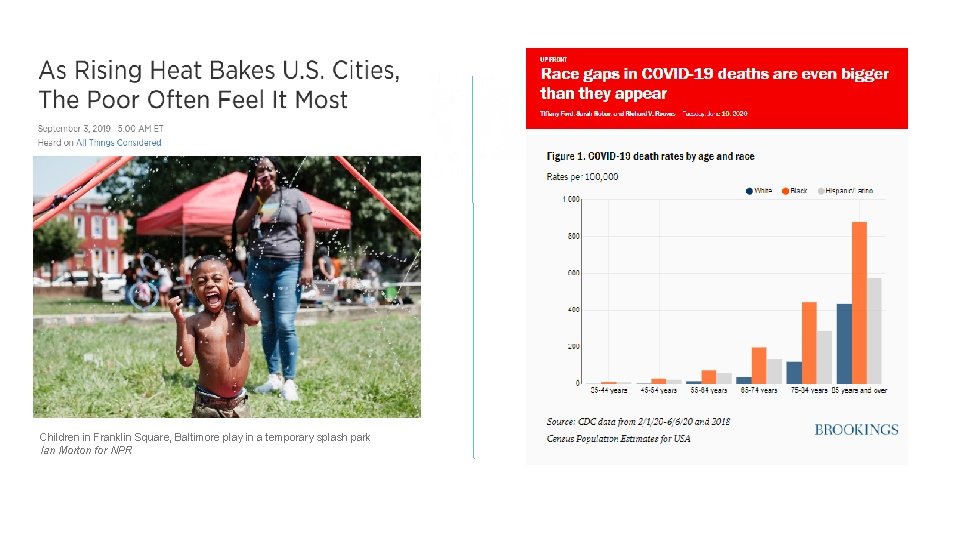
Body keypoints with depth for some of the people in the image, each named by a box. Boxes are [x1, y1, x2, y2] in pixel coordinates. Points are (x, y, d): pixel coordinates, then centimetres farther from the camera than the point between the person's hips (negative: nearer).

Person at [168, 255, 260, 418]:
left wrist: (240, 291, -9)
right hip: (208, 405, -2)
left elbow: (253, 318, -24)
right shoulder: (194, 322, -5)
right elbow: (186, 360, -14)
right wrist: (180, 321, -20)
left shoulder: (235, 313, -1)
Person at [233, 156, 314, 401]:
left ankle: (289, 381, -7)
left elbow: (308, 231, 0)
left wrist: (307, 266, -8)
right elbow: (239, 228, -3)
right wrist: (259, 199, -8)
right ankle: (273, 377, 15)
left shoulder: (293, 195, 1)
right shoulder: (250, 199, 10)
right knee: (268, 325, 7)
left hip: (288, 266, -4)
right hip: (258, 267, 4)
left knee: (285, 324, -12)